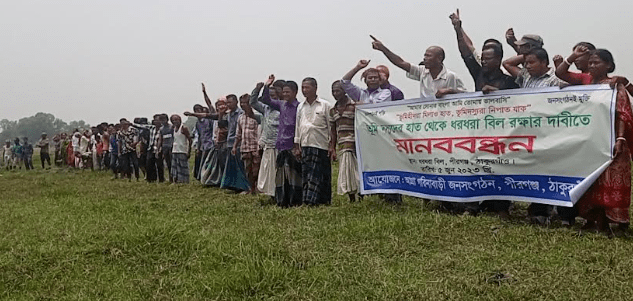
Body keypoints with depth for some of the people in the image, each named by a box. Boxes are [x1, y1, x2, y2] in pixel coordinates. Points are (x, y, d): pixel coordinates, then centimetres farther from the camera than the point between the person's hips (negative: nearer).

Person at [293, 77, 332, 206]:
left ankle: (311, 200, -4)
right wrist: (297, 146, 11)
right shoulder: (300, 106, 14)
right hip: (305, 145, 5)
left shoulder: (325, 105, 0)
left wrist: (332, 146, -5)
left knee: (316, 174, -6)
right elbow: (298, 126, 16)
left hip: (320, 145, -4)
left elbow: (331, 126, 0)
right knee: (305, 174, 3)